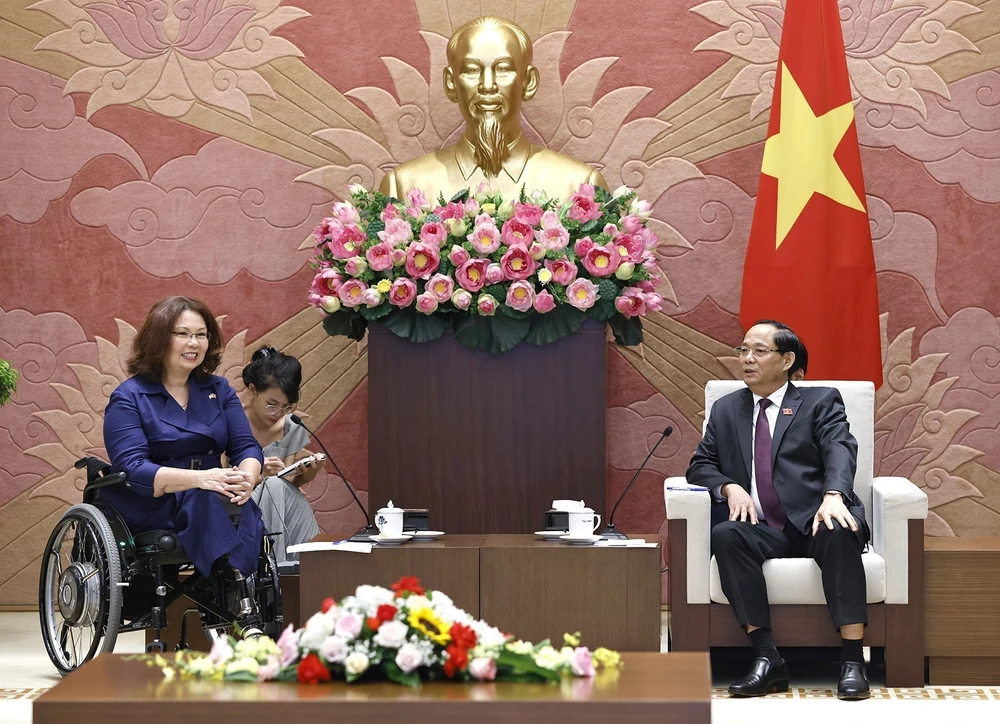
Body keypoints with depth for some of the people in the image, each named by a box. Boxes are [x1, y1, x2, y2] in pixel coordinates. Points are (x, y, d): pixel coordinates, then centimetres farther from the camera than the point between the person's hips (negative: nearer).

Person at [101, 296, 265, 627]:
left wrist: (245, 479, -20)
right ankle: (241, 596, -43)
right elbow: (132, 469, -14)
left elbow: (247, 447, 7)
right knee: (208, 499, -35)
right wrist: (199, 479, -30)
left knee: (246, 510, -31)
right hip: (148, 512, -4)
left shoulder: (218, 389, 16)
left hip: (214, 501, 4)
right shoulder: (129, 398, 0)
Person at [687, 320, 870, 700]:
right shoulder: (726, 409, 22)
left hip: (815, 523, -2)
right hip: (763, 530, 2)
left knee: (839, 533, -36)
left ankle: (852, 661, -34)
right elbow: (700, 465, 18)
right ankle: (766, 658, -32)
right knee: (726, 535, -31)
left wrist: (834, 496, -28)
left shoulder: (821, 402, 11)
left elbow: (840, 451, -6)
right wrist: (729, 487, -6)